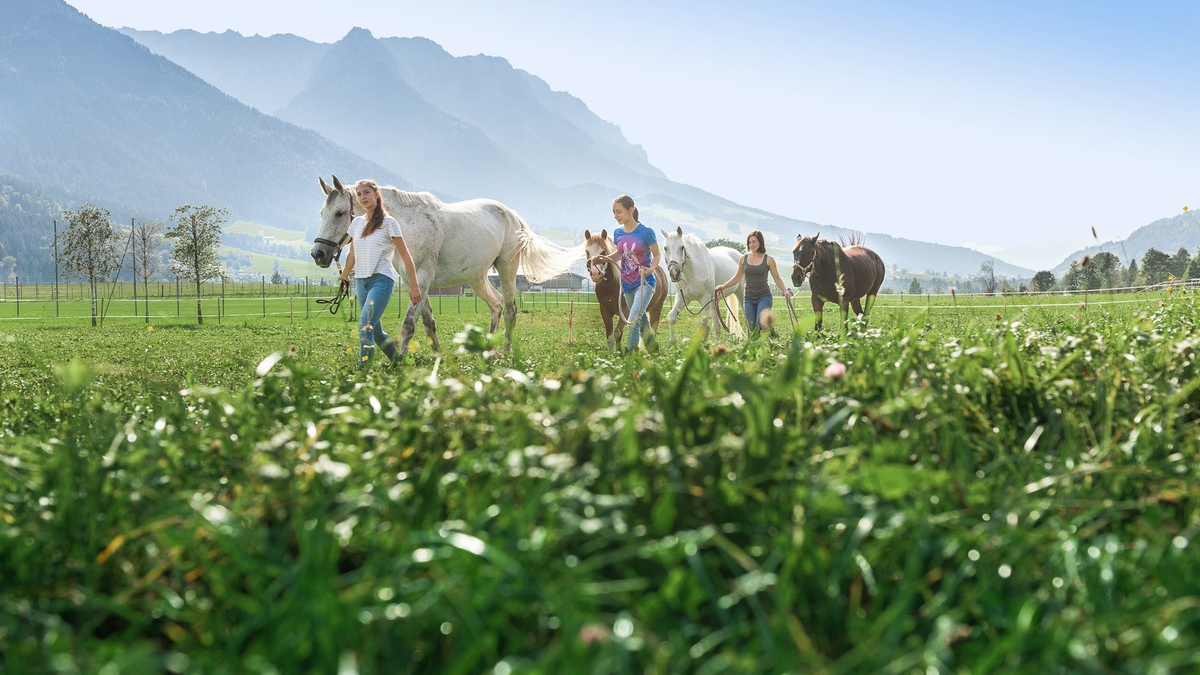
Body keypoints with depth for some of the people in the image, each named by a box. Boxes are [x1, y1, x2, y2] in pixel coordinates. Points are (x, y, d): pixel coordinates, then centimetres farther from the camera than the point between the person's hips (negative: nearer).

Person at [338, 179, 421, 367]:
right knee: (376, 331, 9)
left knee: (365, 325, -22)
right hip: (360, 281, 6)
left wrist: (414, 286, -9)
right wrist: (344, 276, 32)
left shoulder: (388, 223, -6)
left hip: (381, 279, -6)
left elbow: (405, 256, -5)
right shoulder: (356, 223, 9)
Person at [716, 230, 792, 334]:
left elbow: (777, 278, 1)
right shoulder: (743, 259, 4)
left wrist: (785, 291, -14)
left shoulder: (768, 260, -3)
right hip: (748, 298, 3)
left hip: (764, 297, -3)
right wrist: (723, 286, 10)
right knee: (752, 329, 3)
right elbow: (738, 277, 17)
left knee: (761, 325, -17)